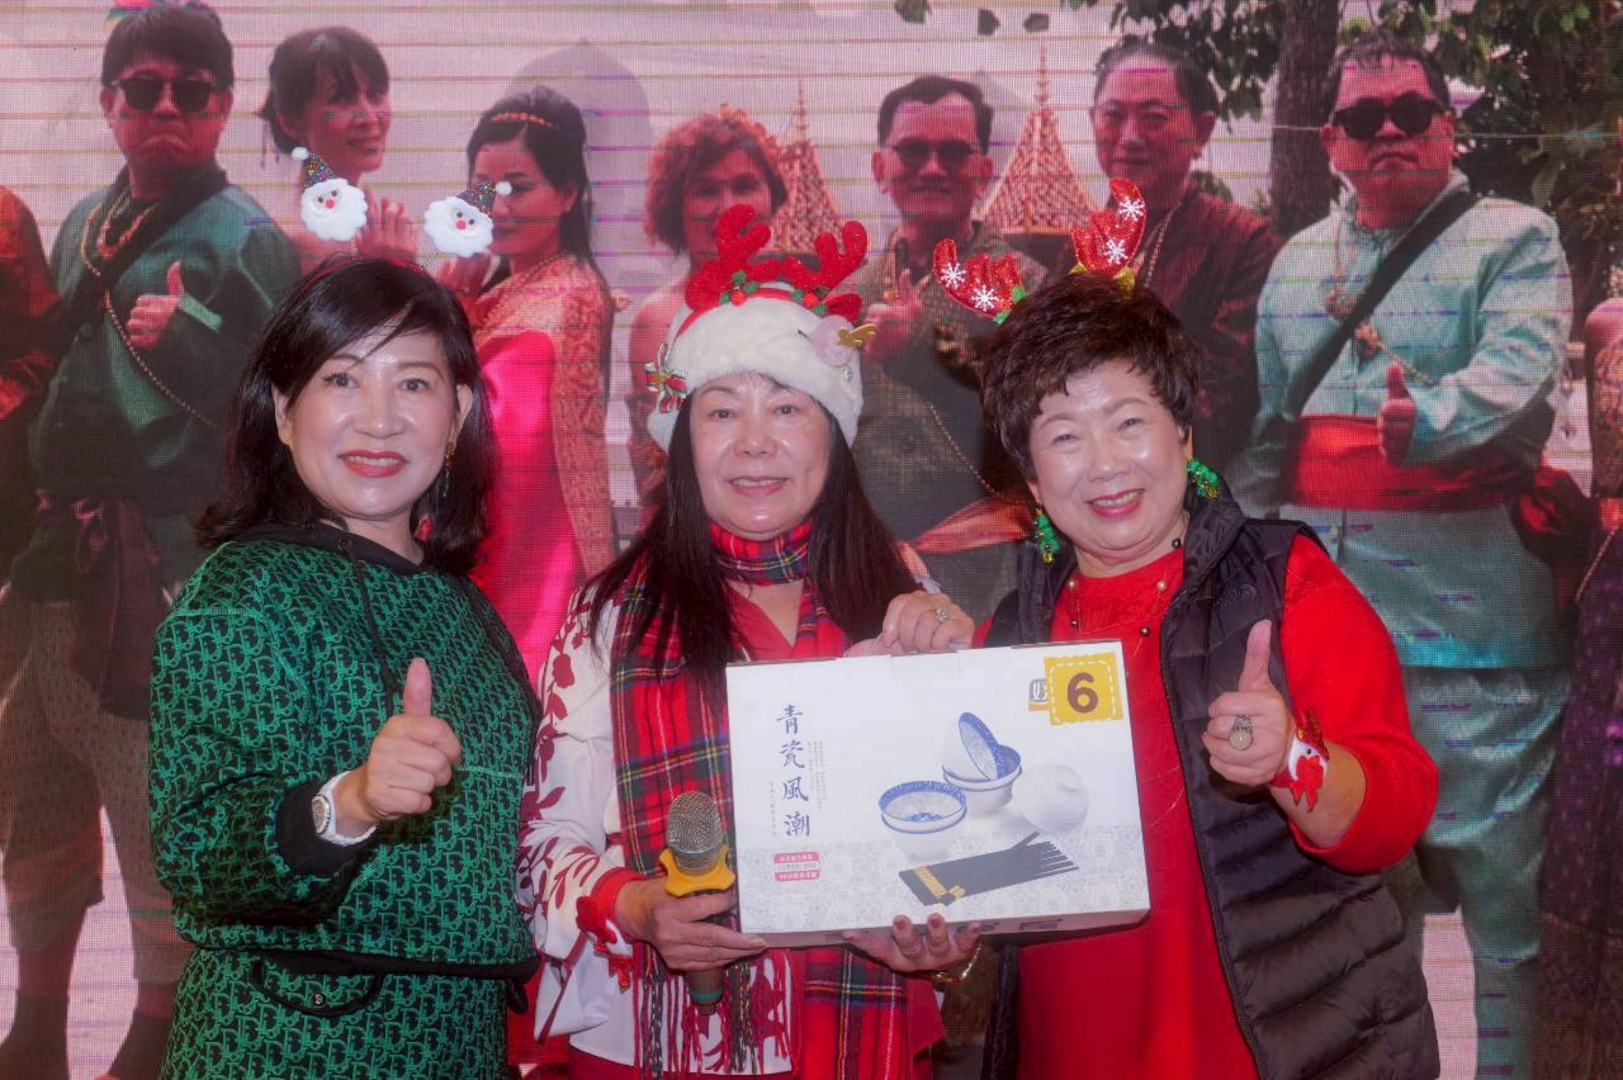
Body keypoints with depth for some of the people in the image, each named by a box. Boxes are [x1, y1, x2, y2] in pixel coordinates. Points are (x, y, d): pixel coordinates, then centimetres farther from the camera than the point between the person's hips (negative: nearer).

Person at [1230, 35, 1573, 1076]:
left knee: (1502, 882, -1)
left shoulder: (1514, 240, 2)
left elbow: (1517, 371, -17)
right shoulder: (1297, 265, 17)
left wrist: (1426, 421, -34)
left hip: (1470, 625, -5)